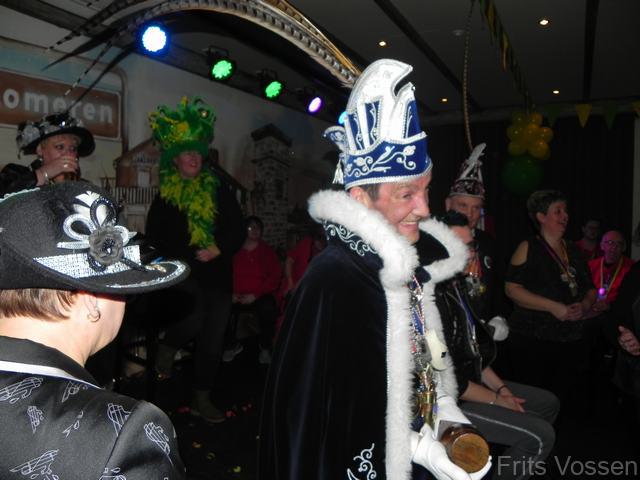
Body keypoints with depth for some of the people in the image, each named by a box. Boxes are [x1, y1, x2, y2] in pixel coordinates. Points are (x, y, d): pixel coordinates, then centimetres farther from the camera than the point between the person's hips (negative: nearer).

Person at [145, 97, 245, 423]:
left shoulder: (219, 191, 9)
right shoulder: (165, 197, 5)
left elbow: (238, 230, 6)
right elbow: (155, 238, 3)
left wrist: (219, 249, -11)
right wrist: (189, 258, -8)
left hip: (217, 273, 3)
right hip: (183, 275, -2)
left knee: (212, 340, 7)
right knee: (194, 316, -26)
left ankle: (202, 399, 25)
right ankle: (168, 347, 10)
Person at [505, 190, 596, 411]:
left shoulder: (573, 250, 15)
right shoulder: (528, 248, -2)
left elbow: (590, 288, 20)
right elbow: (512, 288, -11)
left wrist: (585, 305, -2)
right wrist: (553, 307, -16)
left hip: (571, 341, 5)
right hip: (532, 341, -5)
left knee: (564, 401, 4)